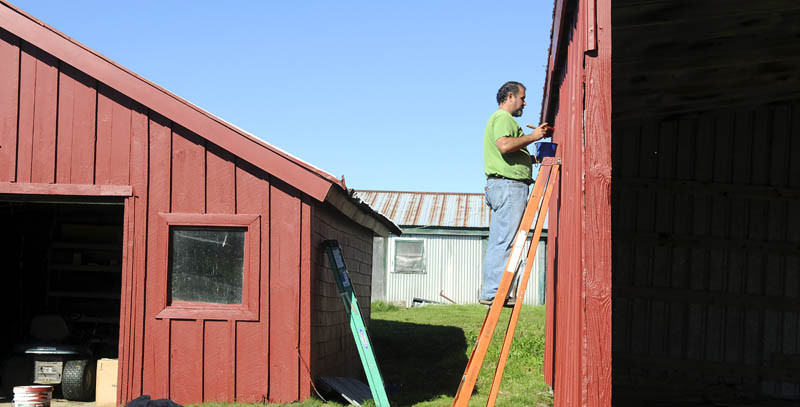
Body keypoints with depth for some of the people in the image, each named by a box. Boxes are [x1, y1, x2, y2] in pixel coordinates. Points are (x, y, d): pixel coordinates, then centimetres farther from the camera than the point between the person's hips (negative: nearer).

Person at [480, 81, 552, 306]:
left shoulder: (500, 119, 28)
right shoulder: (503, 117, -5)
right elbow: (505, 145, -23)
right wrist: (532, 136, -14)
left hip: (501, 186, 11)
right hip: (509, 185, -11)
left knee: (498, 243, 8)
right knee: (504, 242, -13)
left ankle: (490, 292, 8)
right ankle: (492, 292, -15)